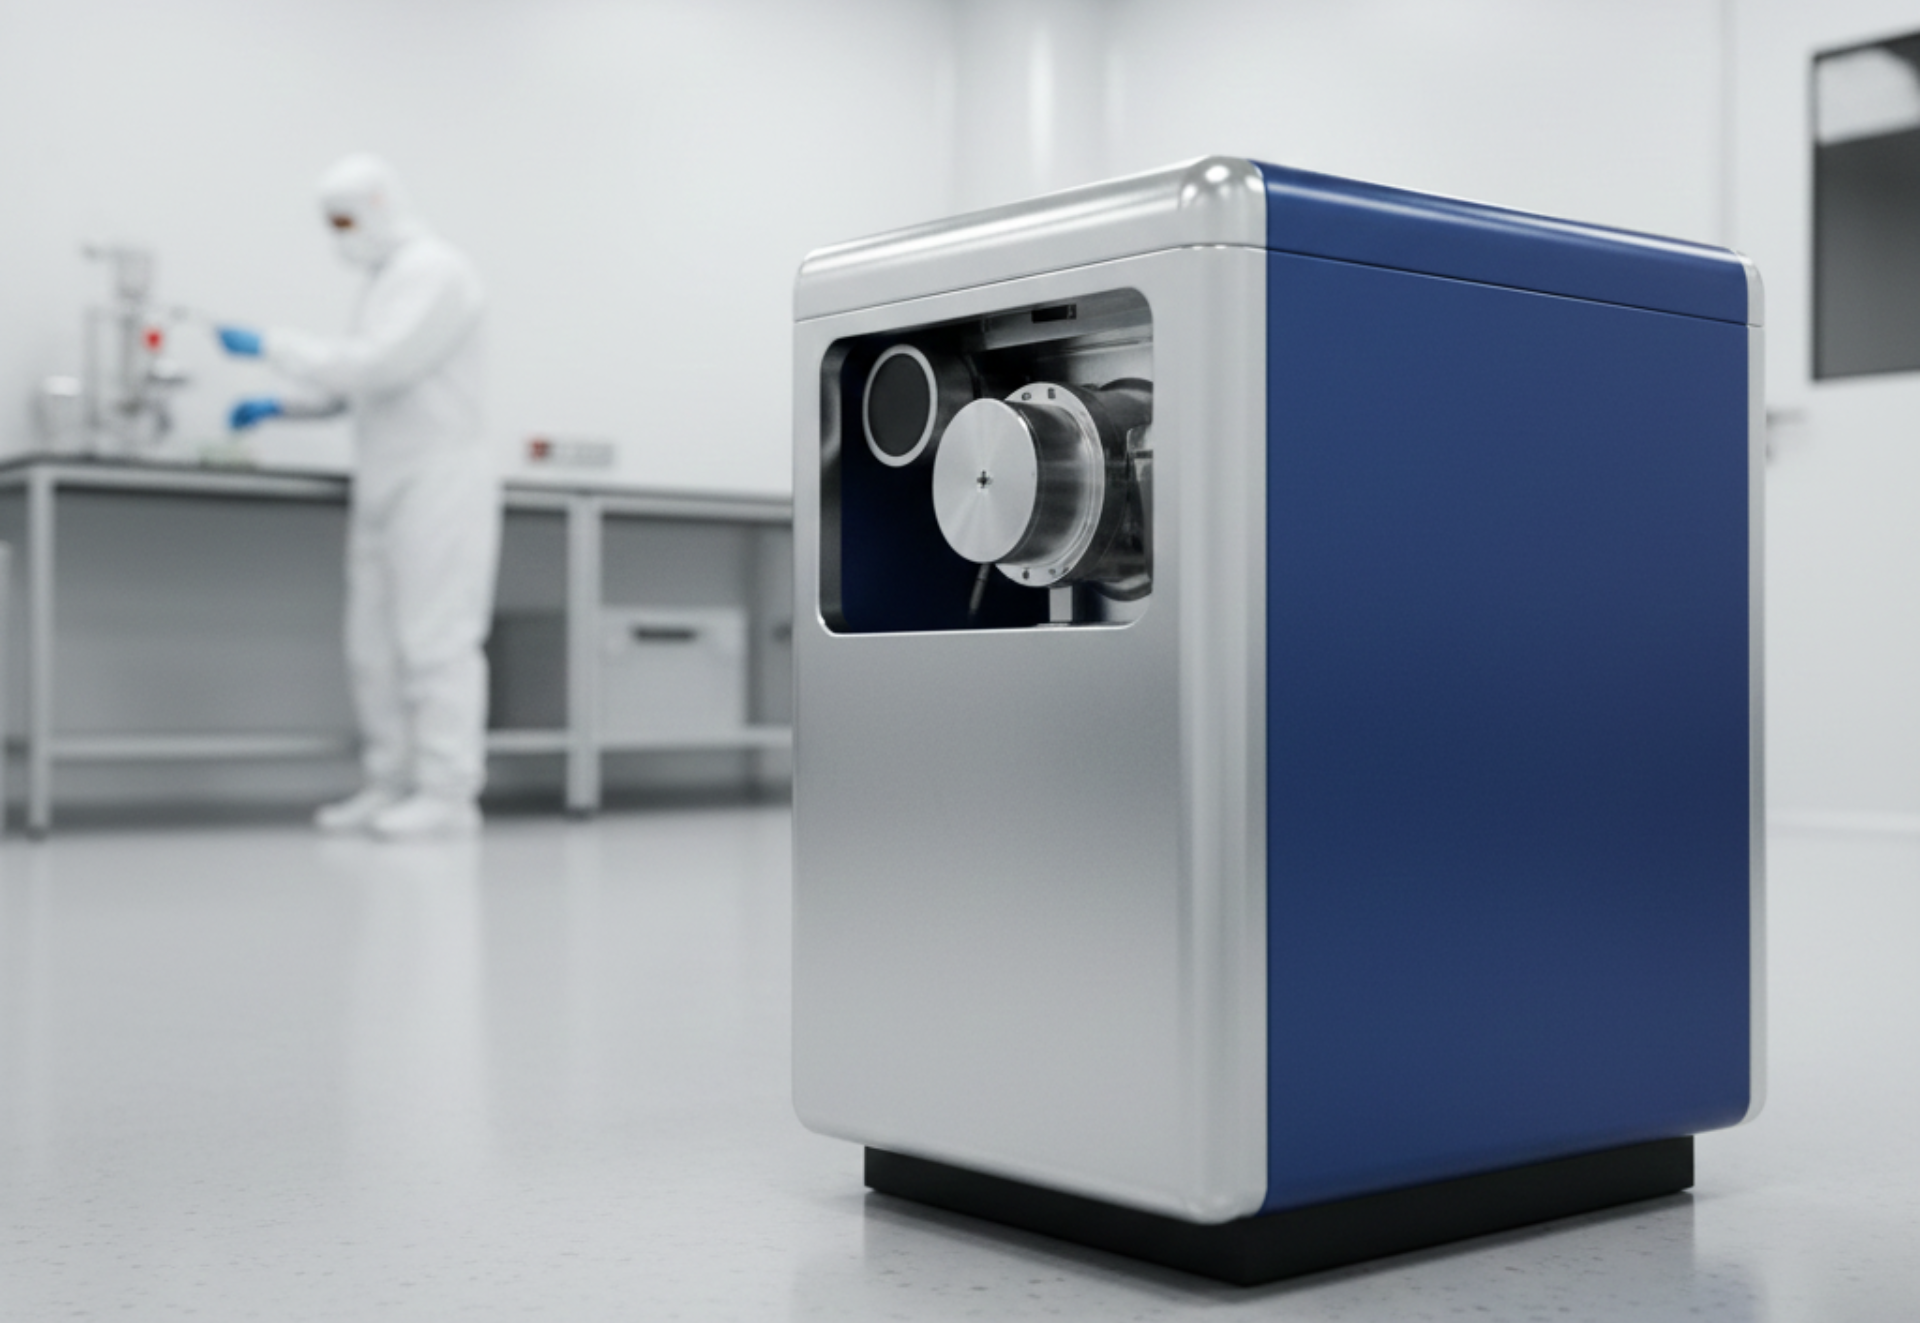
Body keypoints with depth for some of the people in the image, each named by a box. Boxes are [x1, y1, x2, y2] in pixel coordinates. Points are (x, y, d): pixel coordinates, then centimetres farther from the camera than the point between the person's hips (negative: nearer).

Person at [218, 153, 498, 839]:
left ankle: (447, 794, -4)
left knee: (435, 642, -8)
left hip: (439, 480, -9)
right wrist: (279, 405, 13)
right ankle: (392, 787, 12)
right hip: (384, 486, 9)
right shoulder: (387, 278, 18)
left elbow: (378, 365, -22)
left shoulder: (436, 274, -12)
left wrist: (269, 345, -16)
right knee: (374, 647, 7)